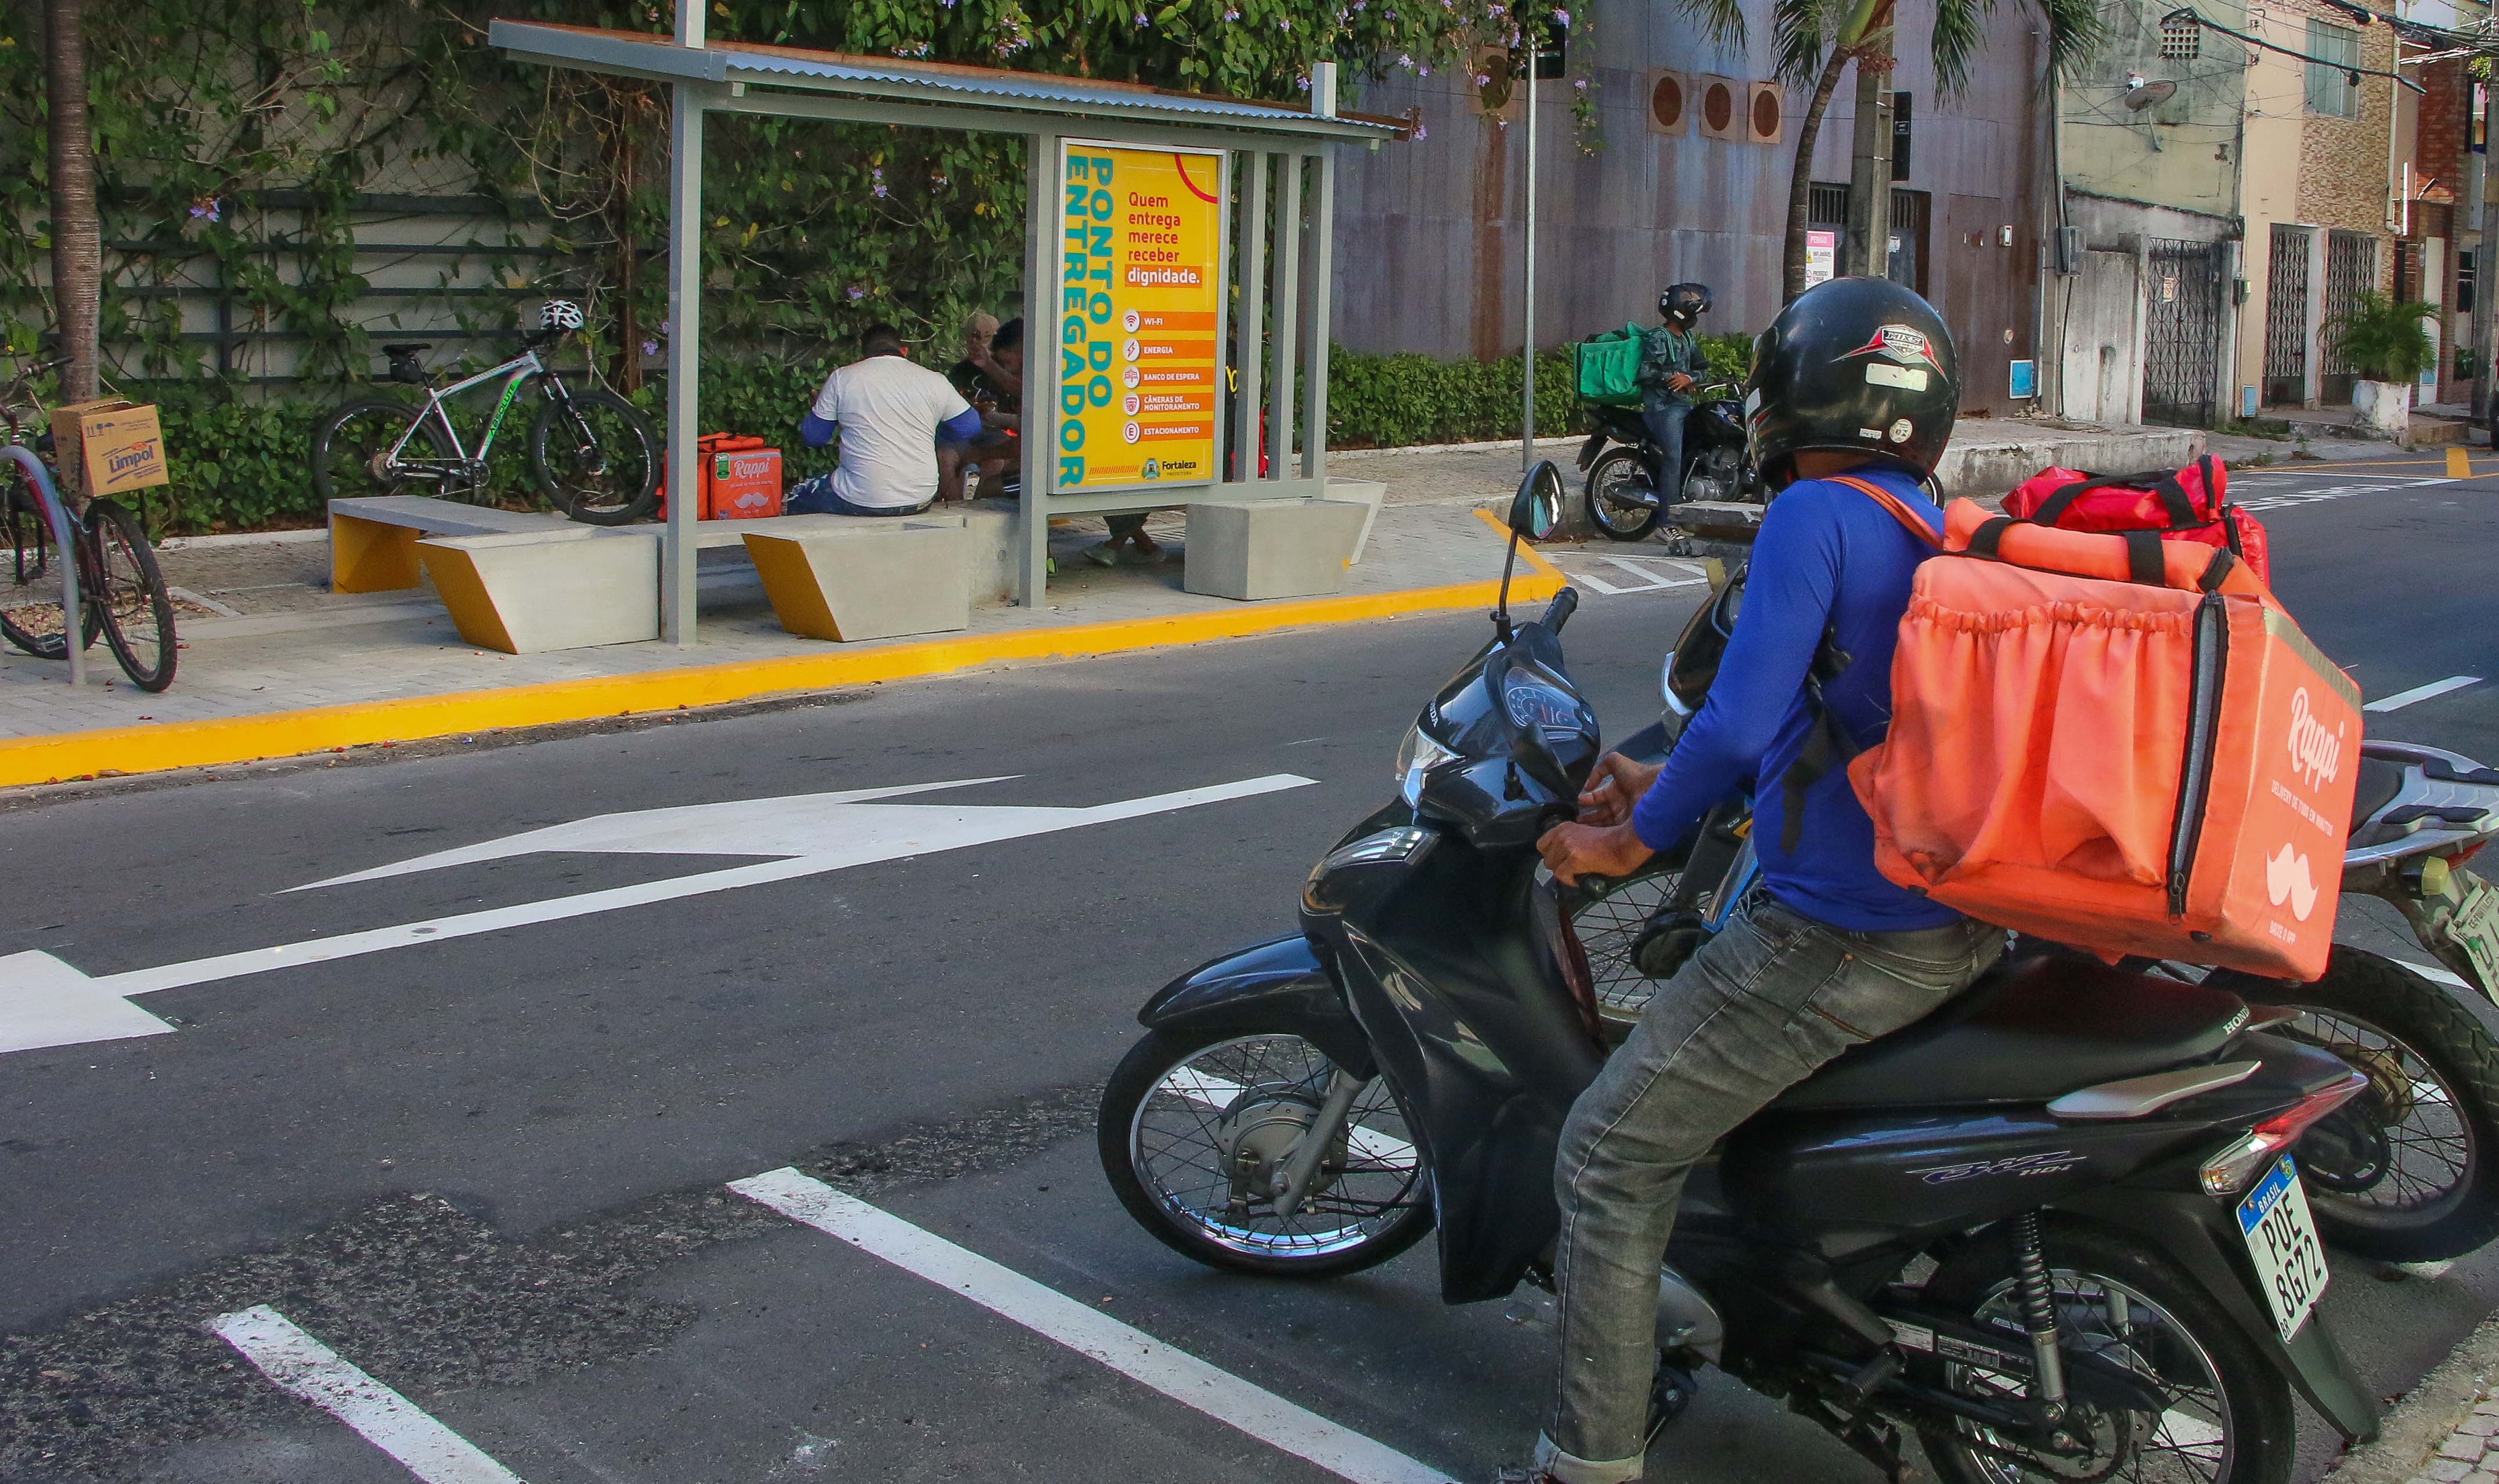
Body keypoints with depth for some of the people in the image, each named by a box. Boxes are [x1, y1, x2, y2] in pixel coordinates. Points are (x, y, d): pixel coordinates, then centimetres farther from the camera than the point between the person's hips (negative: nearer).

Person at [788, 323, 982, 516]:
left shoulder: (841, 378, -1)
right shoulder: (934, 381, 2)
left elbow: (813, 436, 6)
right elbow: (970, 426, 13)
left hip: (861, 501, -3)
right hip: (919, 502, 3)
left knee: (796, 497, 24)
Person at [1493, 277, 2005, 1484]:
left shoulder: (1816, 516, -14)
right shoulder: (1943, 535, 14)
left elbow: (1740, 725, -23)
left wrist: (1639, 838, -7)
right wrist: (1662, 782, 21)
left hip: (1842, 939, -10)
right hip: (1961, 923, 10)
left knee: (1609, 1157, -1)